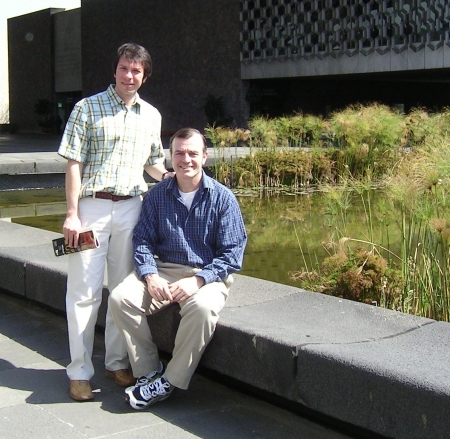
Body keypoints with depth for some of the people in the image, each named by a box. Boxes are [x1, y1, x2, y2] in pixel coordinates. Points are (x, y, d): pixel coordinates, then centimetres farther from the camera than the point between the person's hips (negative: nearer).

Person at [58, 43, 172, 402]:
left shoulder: (151, 115, 11)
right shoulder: (88, 108, 0)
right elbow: (74, 163, -4)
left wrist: (170, 177, 0)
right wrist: (72, 214, -10)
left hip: (131, 207, 4)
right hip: (92, 206, -3)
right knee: (84, 291, -1)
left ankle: (118, 361, 22)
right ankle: (80, 371, 8)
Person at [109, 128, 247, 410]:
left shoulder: (222, 197, -3)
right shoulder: (157, 196, 6)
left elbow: (232, 253, -7)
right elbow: (142, 240, 4)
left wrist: (197, 280, -21)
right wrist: (150, 276, -16)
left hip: (208, 274, -3)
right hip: (163, 270, 3)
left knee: (202, 307, -36)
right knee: (120, 298, -22)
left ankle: (170, 381, -18)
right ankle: (148, 371, -7)